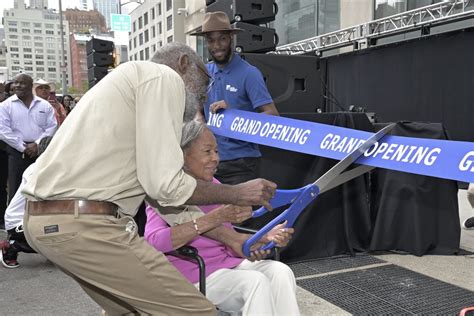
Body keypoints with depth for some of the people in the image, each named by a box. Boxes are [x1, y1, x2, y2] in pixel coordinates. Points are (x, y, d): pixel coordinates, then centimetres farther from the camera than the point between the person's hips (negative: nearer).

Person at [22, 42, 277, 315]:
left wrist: (232, 240, 22)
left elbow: (164, 196, 22)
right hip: (87, 223, -10)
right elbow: (165, 185, -15)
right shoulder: (164, 77, -3)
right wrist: (237, 194, 1)